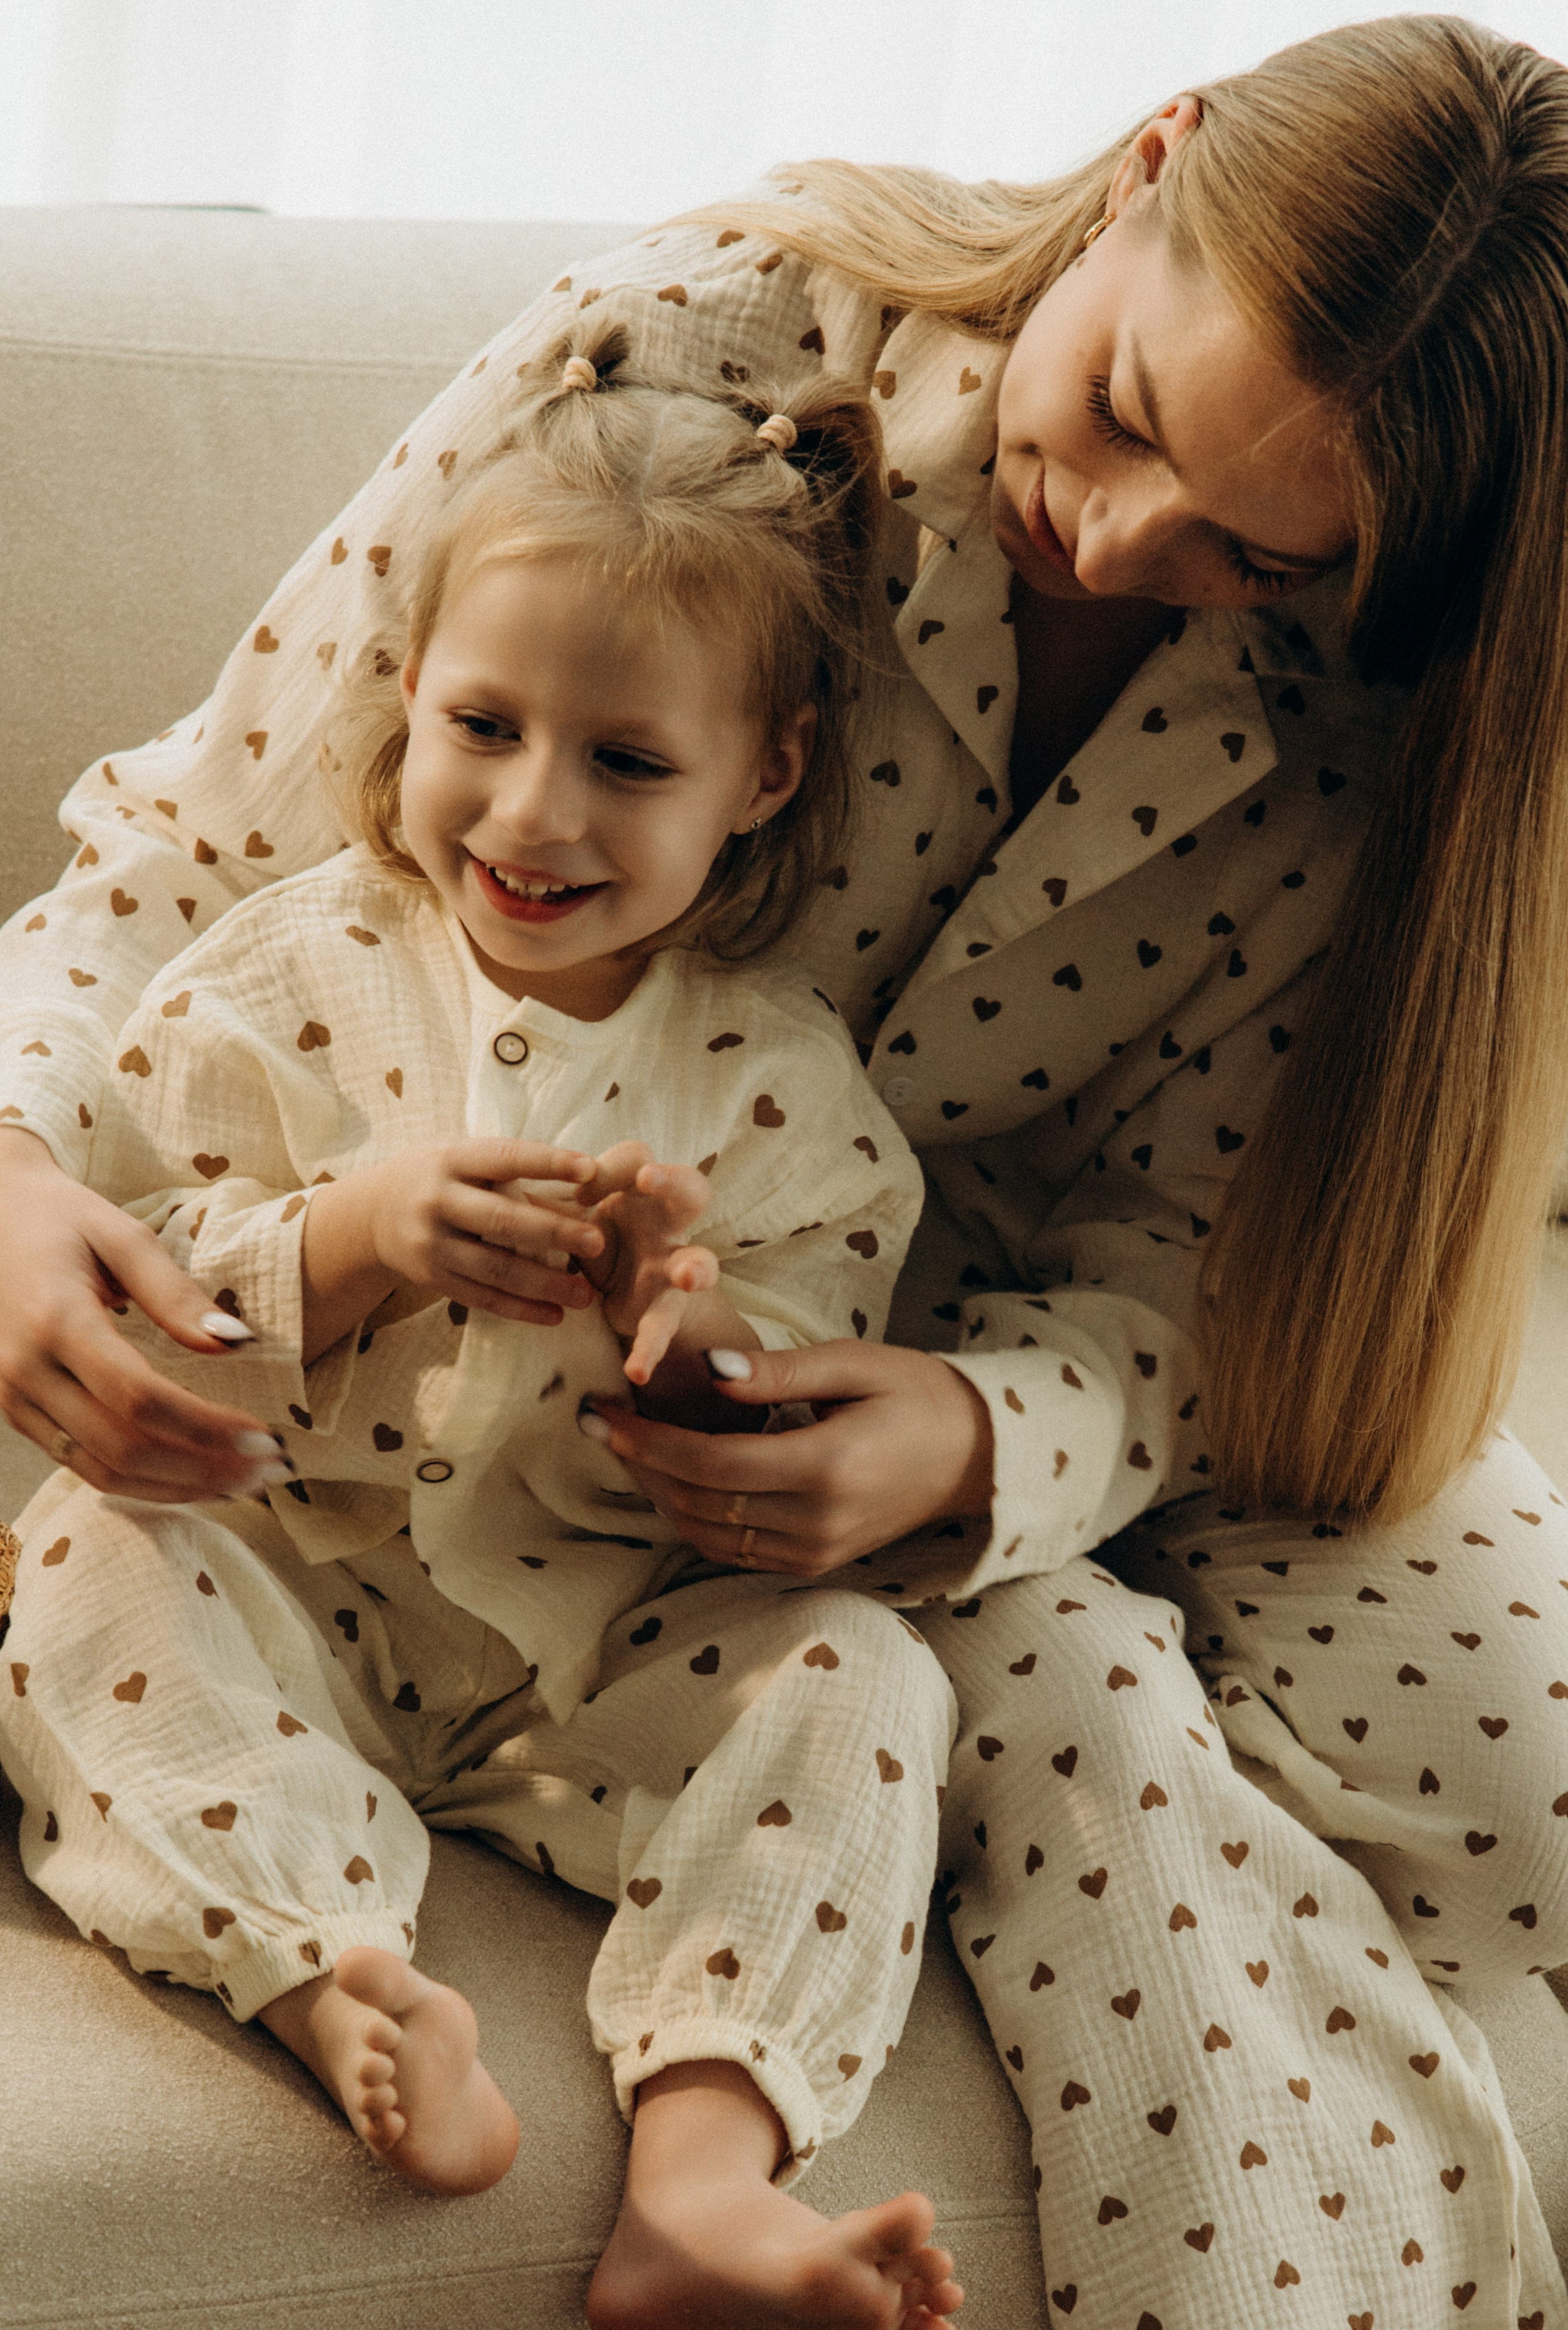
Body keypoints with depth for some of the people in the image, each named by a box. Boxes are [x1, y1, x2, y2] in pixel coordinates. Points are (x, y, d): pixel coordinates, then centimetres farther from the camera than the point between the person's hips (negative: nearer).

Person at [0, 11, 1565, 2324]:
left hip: (1023, 1339, 3)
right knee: (1074, 1716, -27)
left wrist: (971, 1443, -38)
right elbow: (205, 851, -18)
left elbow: (1166, 1265, -15)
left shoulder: (1367, 709, -18)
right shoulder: (699, 345, -25)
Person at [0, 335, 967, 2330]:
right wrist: (351, 1239, -26)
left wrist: (692, 1334, -25)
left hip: (608, 1641, 1)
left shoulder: (778, 1078, -2)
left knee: (855, 1676, -21)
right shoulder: (282, 982, -5)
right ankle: (331, 1975, -40)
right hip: (283, 1588, -1)